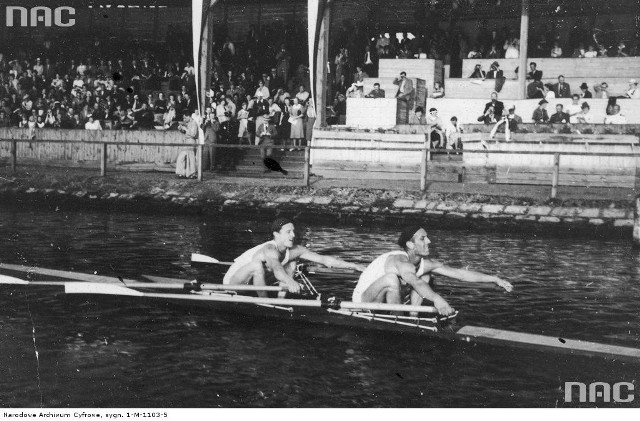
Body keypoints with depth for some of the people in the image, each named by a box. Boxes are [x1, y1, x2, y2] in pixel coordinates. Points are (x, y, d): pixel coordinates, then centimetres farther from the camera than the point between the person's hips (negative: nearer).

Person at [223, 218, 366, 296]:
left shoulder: (294, 251, -11)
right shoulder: (270, 250, -32)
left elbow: (324, 259, -14)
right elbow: (276, 267, -55)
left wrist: (353, 266, -20)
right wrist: (290, 281, -75)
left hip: (252, 282, 7)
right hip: (232, 280, -7)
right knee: (257, 265, -38)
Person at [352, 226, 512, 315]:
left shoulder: (426, 264, -9)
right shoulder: (400, 261, -32)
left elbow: (459, 273, -12)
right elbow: (414, 282, -53)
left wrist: (494, 279, -16)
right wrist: (437, 299, -70)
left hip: (383, 301, 8)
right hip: (362, 299, -8)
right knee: (391, 278, -37)